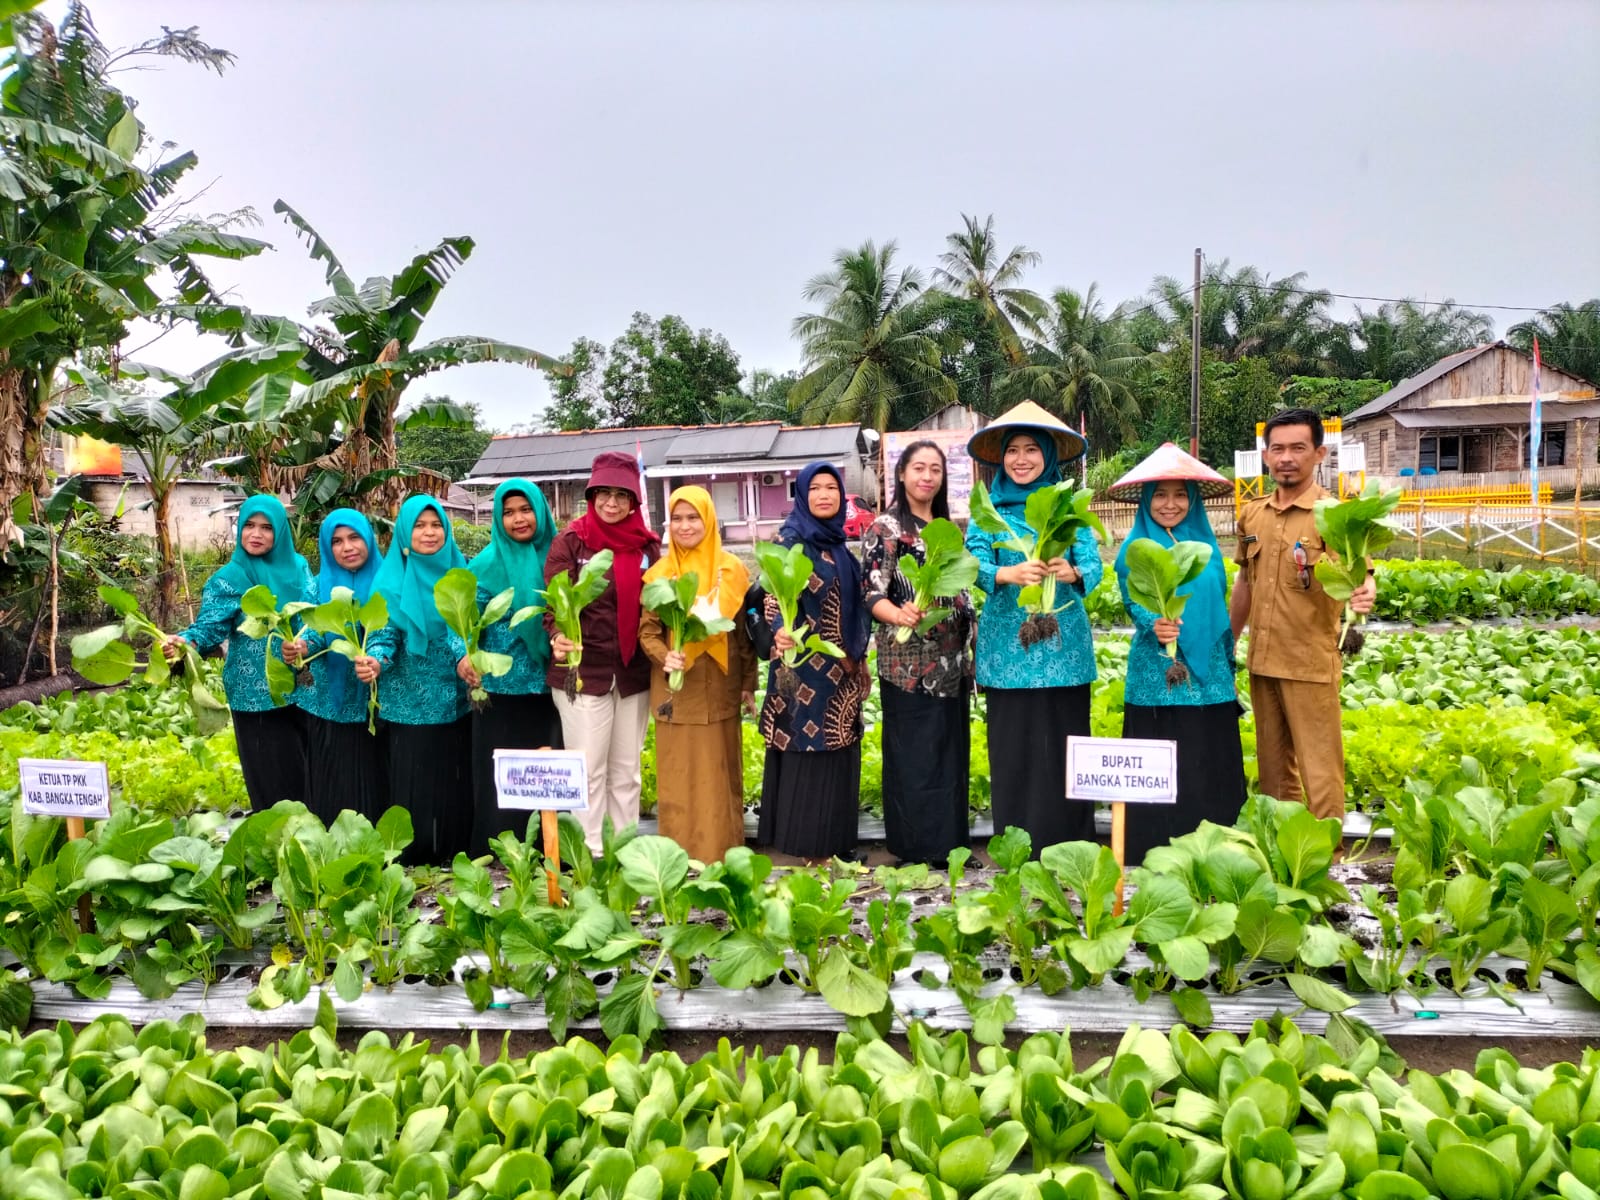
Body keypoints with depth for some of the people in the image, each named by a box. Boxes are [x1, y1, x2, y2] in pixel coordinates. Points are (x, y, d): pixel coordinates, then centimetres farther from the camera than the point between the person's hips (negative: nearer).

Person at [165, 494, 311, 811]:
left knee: (309, 769, 11)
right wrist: (184, 642, -34)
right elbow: (210, 626, -16)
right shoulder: (230, 578, -5)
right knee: (272, 776, 0)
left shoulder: (297, 566, 7)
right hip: (257, 694, -4)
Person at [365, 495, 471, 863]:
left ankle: (454, 854, 18)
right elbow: (385, 632, -9)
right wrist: (376, 660, -29)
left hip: (455, 700, 3)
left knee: (455, 779, 7)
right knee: (414, 782, 1)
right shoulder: (392, 579, -2)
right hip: (410, 701, -3)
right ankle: (413, 858, 13)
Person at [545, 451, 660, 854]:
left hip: (634, 674, 4)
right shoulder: (570, 542, -4)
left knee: (626, 773, 13)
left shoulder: (648, 545, 6)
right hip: (583, 672, -3)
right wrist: (559, 637, -30)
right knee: (589, 772, 2)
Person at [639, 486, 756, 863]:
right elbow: (646, 631, 1)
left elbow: (745, 632, 5)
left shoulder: (733, 571, 1)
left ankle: (723, 856, 19)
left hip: (720, 691, 1)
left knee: (720, 773, 7)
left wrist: (749, 684, 5)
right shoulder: (658, 574, 0)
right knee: (677, 775, 4)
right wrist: (664, 657, -19)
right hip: (676, 691, 0)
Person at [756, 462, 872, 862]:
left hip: (839, 669, 7)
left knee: (838, 752, 13)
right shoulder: (790, 540, -9)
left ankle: (834, 842, 25)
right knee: (806, 752, -2)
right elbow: (775, 594, -22)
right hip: (805, 667, -7)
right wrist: (780, 632, -42)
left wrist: (858, 659, 18)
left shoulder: (839, 543, 12)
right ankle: (800, 843, 10)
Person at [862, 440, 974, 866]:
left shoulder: (947, 527, 14)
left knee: (952, 754, 11)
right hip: (908, 662, -7)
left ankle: (949, 844, 22)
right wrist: (899, 614, -34)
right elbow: (872, 594, -14)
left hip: (952, 660, 7)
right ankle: (915, 852, 8)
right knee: (915, 758, -2)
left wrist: (971, 646, 15)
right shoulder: (886, 527, -6)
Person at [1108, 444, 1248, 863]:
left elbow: (1218, 609, 15)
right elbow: (1134, 606, -6)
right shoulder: (1135, 549, -2)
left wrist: (1228, 663, 16)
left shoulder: (1206, 546, 10)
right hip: (1157, 676, -4)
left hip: (1209, 676, 4)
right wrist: (1153, 627, -28)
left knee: (1211, 768, 7)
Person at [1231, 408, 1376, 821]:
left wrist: (1363, 591, -45)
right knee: (1273, 767, 17)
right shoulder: (1252, 514, 7)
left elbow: (1359, 574, -21)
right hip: (1261, 662, 6)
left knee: (1319, 772, 1)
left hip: (1311, 665, -6)